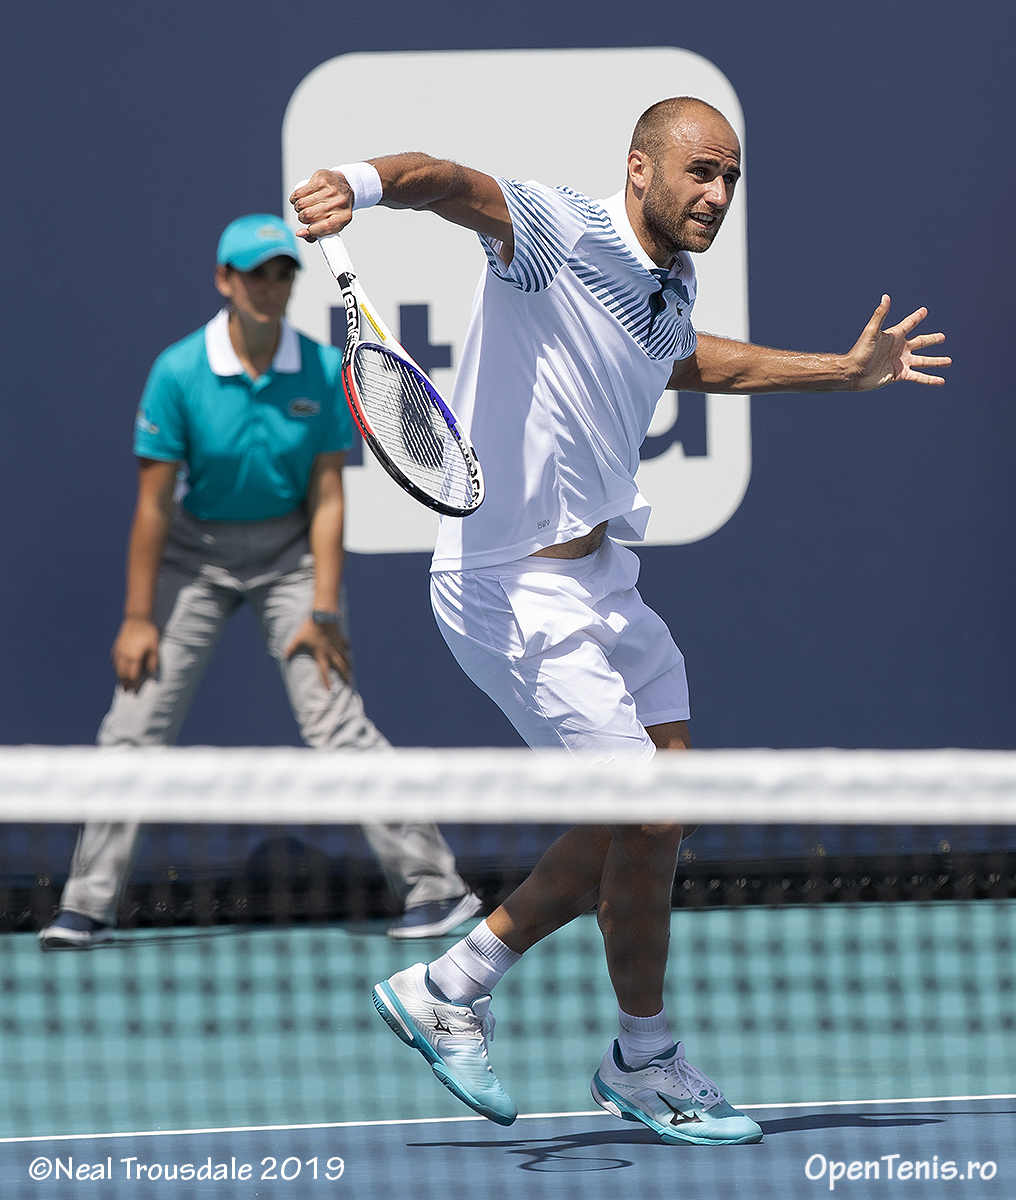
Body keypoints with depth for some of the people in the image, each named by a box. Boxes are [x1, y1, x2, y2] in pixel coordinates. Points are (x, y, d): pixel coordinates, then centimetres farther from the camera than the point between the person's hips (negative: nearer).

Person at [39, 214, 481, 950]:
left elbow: (327, 499, -7)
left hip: (289, 551, 0)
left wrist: (323, 610, -12)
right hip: (196, 552, 0)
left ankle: (437, 887, -5)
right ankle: (88, 907, 5)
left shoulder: (325, 372, -11)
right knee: (137, 727, -4)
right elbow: (153, 504, -10)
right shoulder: (179, 372, -14)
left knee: (335, 724, -10)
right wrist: (138, 617, -9)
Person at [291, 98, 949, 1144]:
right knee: (649, 820, -6)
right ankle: (643, 1063, 15)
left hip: (598, 572, 10)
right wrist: (361, 183, -60)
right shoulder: (558, 235, -17)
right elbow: (454, 186, -38)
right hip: (516, 588, -9)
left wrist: (846, 372, 38)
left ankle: (449, 988, 22)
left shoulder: (668, 290, 8)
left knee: (648, 816, 12)